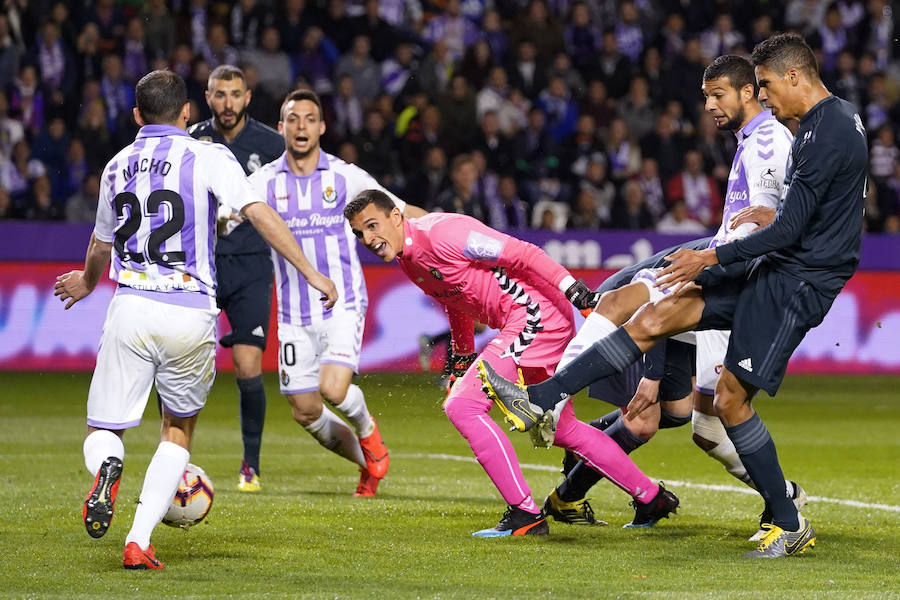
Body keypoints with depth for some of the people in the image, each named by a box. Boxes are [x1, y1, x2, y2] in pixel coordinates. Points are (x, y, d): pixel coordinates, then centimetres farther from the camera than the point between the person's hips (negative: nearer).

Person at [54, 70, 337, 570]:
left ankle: (106, 467, -28)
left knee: (103, 430, 11)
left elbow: (101, 243, 29)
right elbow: (259, 214, -12)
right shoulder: (208, 157, 0)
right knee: (178, 430, 18)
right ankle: (139, 542, 4)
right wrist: (310, 273, -8)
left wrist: (86, 284, 50)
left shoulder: (117, 166, 14)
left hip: (130, 309, 2)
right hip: (191, 314, -2)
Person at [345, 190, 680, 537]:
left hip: (536, 315, -10)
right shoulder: (408, 260, 12)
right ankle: (651, 498, 32)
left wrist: (581, 295, -23)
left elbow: (521, 254, -20)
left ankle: (525, 514, -13)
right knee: (562, 429, 19)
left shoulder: (439, 232, -18)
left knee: (461, 405, -15)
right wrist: (462, 360, 33)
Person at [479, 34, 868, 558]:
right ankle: (538, 401, 0)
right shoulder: (838, 119, 12)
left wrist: (711, 258, -14)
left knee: (731, 399, -8)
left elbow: (789, 231, -21)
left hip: (795, 283, -10)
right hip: (770, 270, 10)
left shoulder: (827, 133, -20)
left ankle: (791, 526, 4)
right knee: (653, 320, 1)